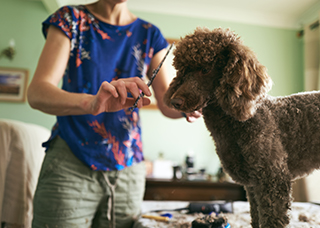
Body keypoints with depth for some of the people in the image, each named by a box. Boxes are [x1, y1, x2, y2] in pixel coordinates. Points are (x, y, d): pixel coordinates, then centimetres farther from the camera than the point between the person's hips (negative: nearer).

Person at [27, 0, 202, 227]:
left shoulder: (150, 34, 8)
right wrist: (90, 102, -35)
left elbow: (167, 101, 0)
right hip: (71, 165, -2)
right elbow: (36, 93, -14)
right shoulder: (71, 19, 0)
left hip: (128, 168, 3)